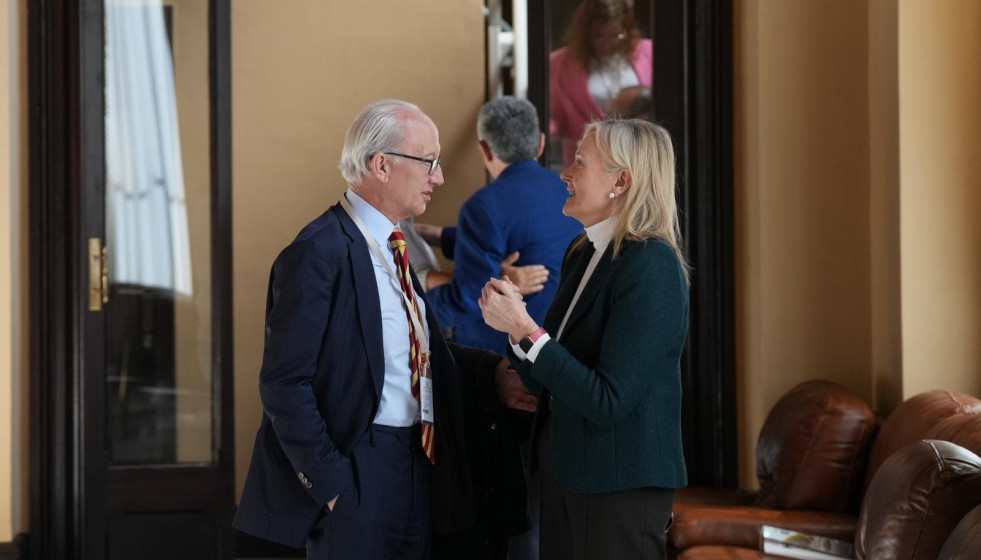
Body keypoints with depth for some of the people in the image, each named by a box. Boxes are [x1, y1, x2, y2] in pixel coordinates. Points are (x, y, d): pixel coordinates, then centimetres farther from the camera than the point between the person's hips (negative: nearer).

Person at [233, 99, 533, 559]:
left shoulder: (391, 245, 12)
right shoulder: (321, 253, -16)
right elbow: (284, 383, -19)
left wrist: (492, 374, 1)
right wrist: (329, 483, -18)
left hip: (416, 465, 9)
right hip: (357, 474, -9)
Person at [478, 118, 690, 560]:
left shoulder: (651, 266, -18)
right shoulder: (581, 255, 8)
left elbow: (607, 402, -22)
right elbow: (549, 382, 9)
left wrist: (525, 330, -20)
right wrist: (514, 321, -8)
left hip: (620, 486, -8)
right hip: (565, 471, 8)